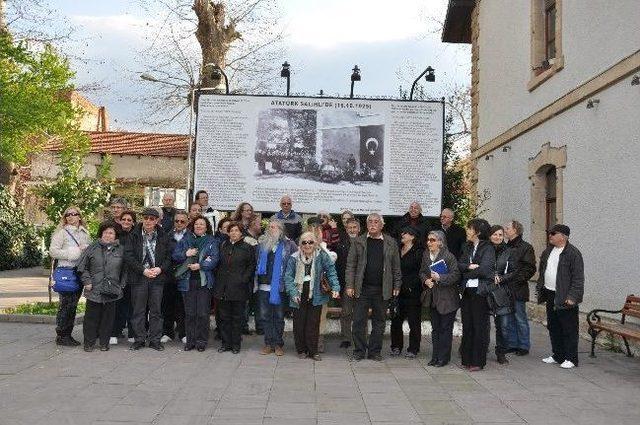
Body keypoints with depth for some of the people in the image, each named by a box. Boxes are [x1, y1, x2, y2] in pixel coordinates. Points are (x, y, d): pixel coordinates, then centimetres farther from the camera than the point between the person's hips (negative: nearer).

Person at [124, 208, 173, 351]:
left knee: (156, 310, 5)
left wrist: (160, 268, -10)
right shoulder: (134, 235, 2)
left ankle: (155, 340, 13)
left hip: (157, 277, 1)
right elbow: (128, 256, -5)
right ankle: (139, 339, 14)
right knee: (138, 310, 4)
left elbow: (169, 257, 7)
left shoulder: (163, 237, 6)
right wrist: (143, 270, -13)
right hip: (139, 277, -1)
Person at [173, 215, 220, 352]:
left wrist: (200, 266, -16)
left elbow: (214, 259, -5)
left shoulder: (211, 242, 6)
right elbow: (175, 255, 8)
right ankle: (190, 340, 14)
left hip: (204, 281, -2)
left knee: (203, 313, -2)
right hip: (187, 280, 2)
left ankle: (202, 341, 8)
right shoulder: (185, 239, 13)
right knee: (189, 313, 5)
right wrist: (186, 254, -11)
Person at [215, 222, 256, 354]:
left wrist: (244, 279, -10)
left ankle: (236, 344, 12)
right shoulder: (223, 246, 13)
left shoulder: (247, 248, 0)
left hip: (239, 288, -4)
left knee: (237, 317, 3)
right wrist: (218, 278, 7)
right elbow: (218, 264, 18)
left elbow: (252, 265, -1)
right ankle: (226, 343, 19)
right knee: (225, 317, 9)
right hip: (223, 287, 4)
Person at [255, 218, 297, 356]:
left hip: (279, 286, -3)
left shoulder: (288, 245, -1)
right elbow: (256, 263, 17)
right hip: (263, 286, 4)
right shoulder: (262, 244, 11)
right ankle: (268, 343, 15)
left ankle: (278, 344, 14)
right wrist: (256, 282, 10)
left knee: (279, 316, 4)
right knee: (265, 316, 7)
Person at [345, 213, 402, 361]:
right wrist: (350, 285, -6)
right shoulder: (358, 242, 4)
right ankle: (359, 351, 13)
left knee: (379, 322, 8)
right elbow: (351, 265, 1)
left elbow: (396, 267, 7)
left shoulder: (391, 243, 6)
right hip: (362, 288, -1)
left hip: (382, 289, 1)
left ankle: (375, 351, 19)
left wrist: (397, 286, 2)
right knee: (359, 321, 2)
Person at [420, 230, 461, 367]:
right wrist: (426, 280, -5)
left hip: (447, 298, -6)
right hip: (432, 298, 6)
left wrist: (440, 278, -25)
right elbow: (422, 272, 15)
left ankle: (443, 358, 12)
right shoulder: (426, 255, 5)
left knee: (445, 328, 2)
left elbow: (455, 275, -16)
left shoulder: (449, 257, -14)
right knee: (435, 328, 13)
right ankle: (435, 357, 21)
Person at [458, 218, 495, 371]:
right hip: (467, 291, 6)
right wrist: (470, 266, -11)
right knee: (467, 325, 8)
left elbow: (484, 269, -16)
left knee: (479, 326, 0)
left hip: (480, 291, -6)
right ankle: (467, 359, 16)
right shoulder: (467, 247, 16)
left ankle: (478, 361, 6)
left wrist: (467, 274, -4)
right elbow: (459, 265, 7)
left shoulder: (488, 248, -5)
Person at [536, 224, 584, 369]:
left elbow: (578, 278, -15)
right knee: (553, 327, 15)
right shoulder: (548, 251, 13)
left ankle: (570, 359, 8)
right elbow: (542, 271, 23)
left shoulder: (573, 253, -12)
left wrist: (572, 297, -19)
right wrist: (540, 289, 17)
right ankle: (557, 355, 26)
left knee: (569, 329, 0)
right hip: (550, 296, 8)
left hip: (565, 298, -8)